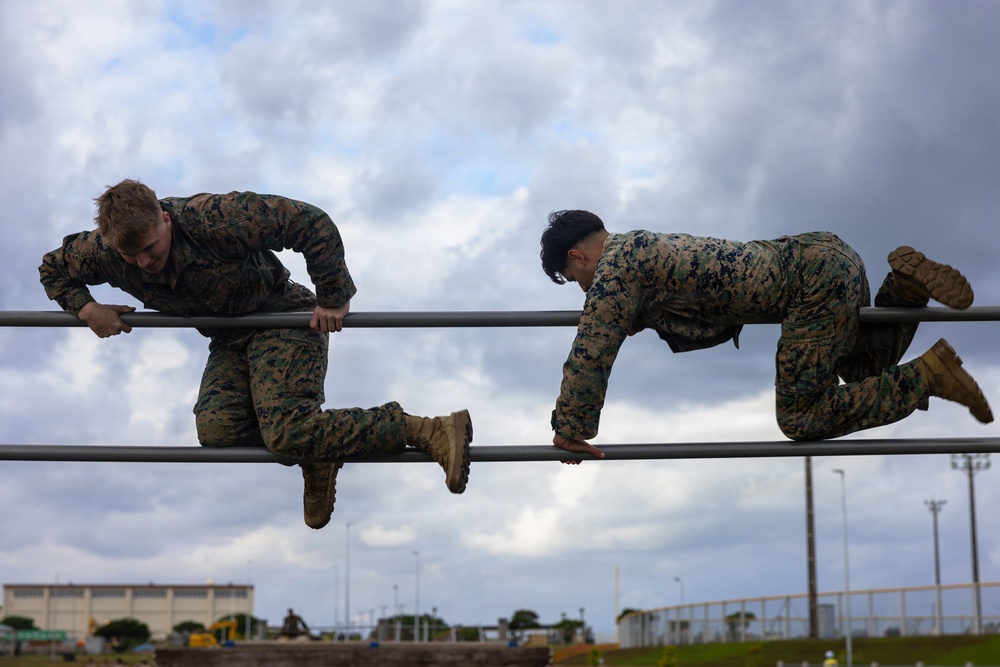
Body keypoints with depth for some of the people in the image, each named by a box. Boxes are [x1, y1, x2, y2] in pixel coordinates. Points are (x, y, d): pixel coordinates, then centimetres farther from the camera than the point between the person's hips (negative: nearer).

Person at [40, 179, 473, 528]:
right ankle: (315, 456, 5)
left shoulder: (213, 218, -31)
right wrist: (86, 308, -9)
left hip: (284, 318, -6)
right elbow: (53, 269, 10)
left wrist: (333, 298, -20)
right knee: (216, 429, -21)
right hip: (230, 342, 6)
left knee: (287, 429, -27)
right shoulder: (104, 251, -13)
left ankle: (431, 432, -25)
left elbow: (312, 223, -27)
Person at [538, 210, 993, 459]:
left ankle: (930, 374, -7)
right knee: (867, 369, 28)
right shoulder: (647, 246, 22)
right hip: (826, 253, 9)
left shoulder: (615, 265, -5)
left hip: (815, 279, -9)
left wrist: (570, 428, 3)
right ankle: (906, 283, 7)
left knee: (800, 418, -4)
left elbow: (590, 358, -8)